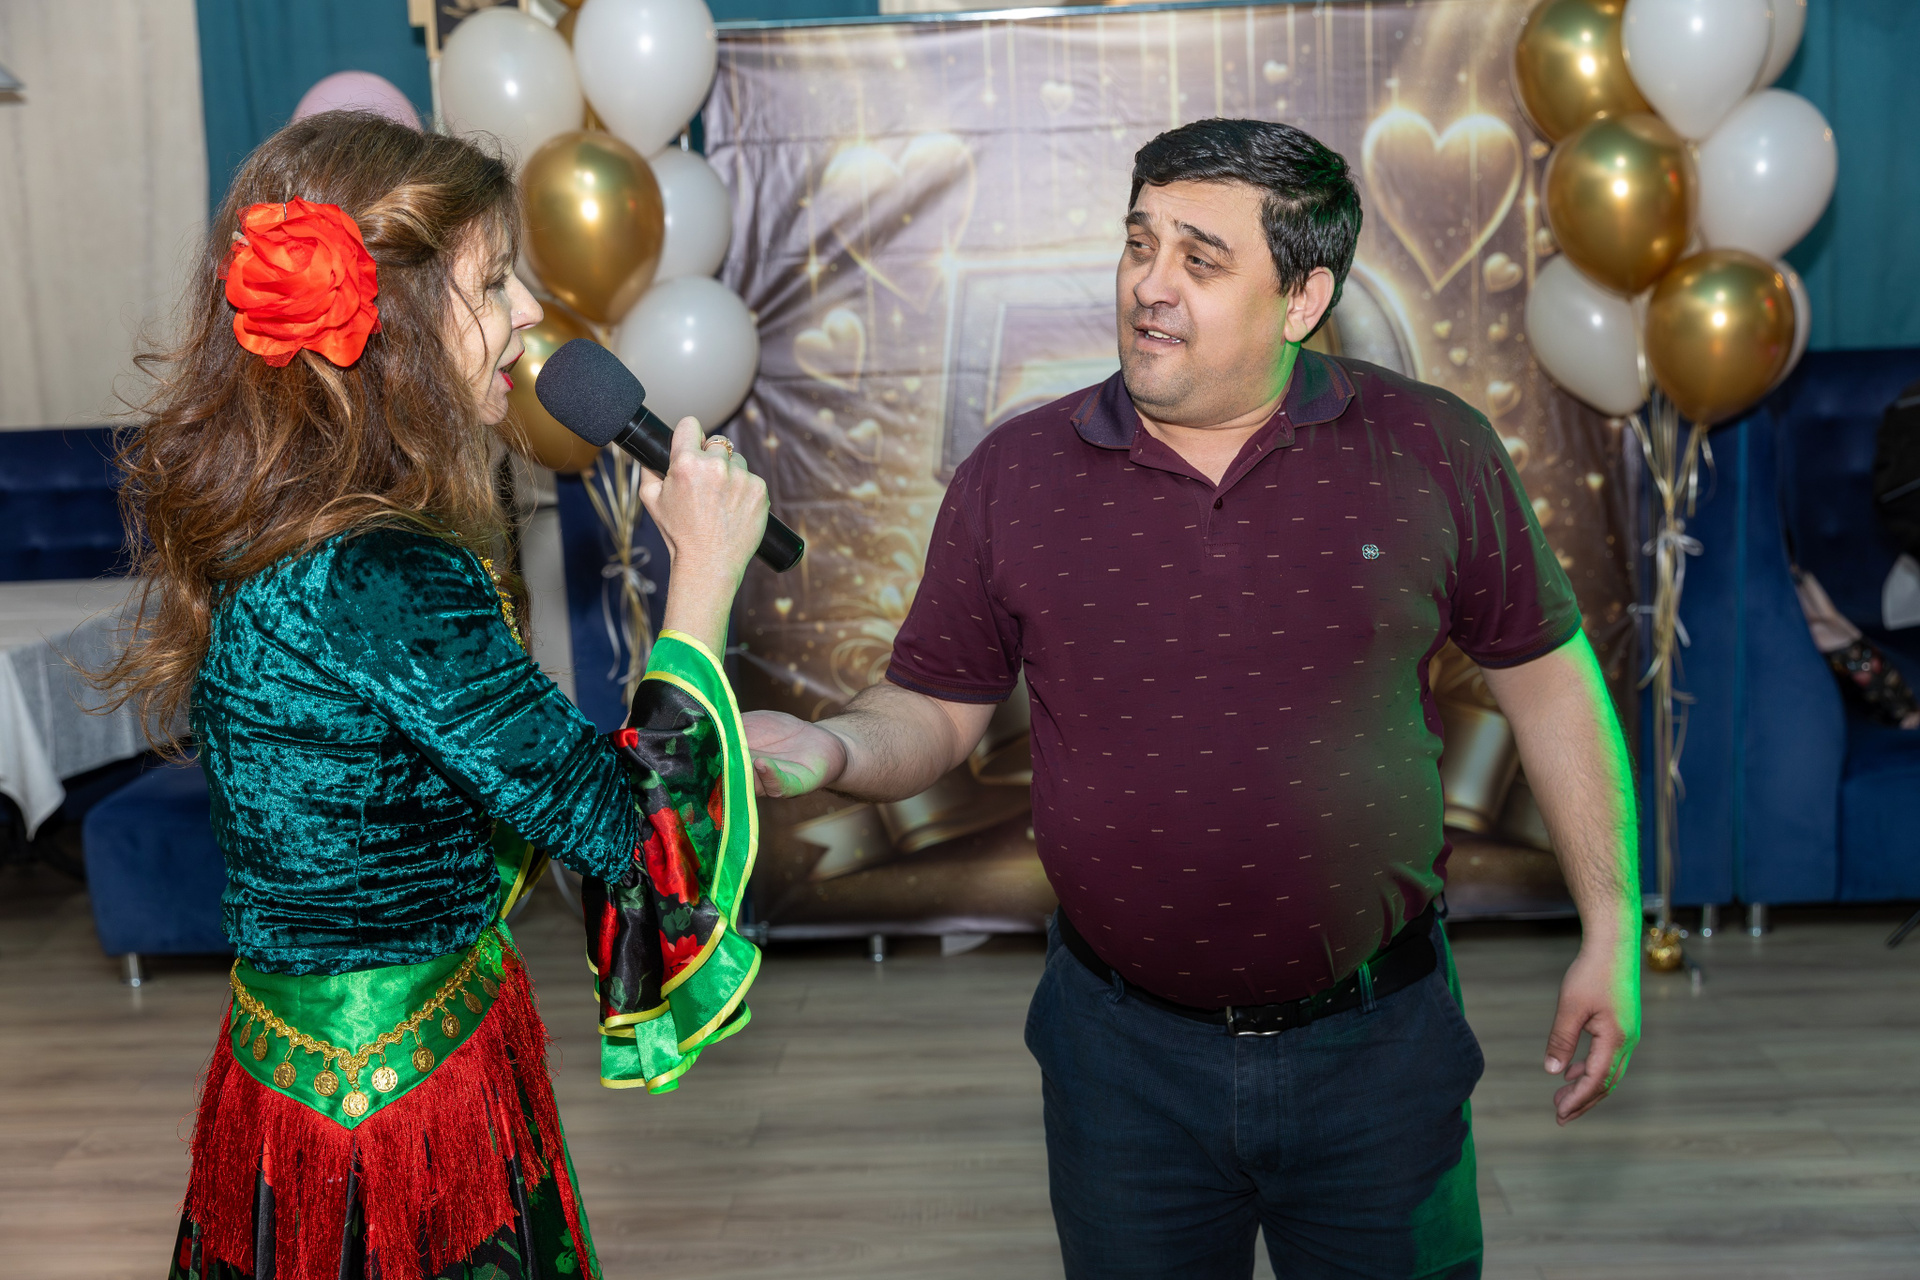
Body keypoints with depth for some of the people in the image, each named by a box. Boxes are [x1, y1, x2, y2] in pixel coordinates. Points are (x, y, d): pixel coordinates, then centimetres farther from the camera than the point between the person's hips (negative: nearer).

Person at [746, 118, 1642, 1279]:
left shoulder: (1435, 455, -6)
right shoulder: (1015, 476, -5)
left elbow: (1546, 674, 3)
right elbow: (936, 710, 1)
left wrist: (1611, 933, 3)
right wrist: (832, 749, -21)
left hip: (1377, 1050, 0)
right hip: (1126, 1055, 1)